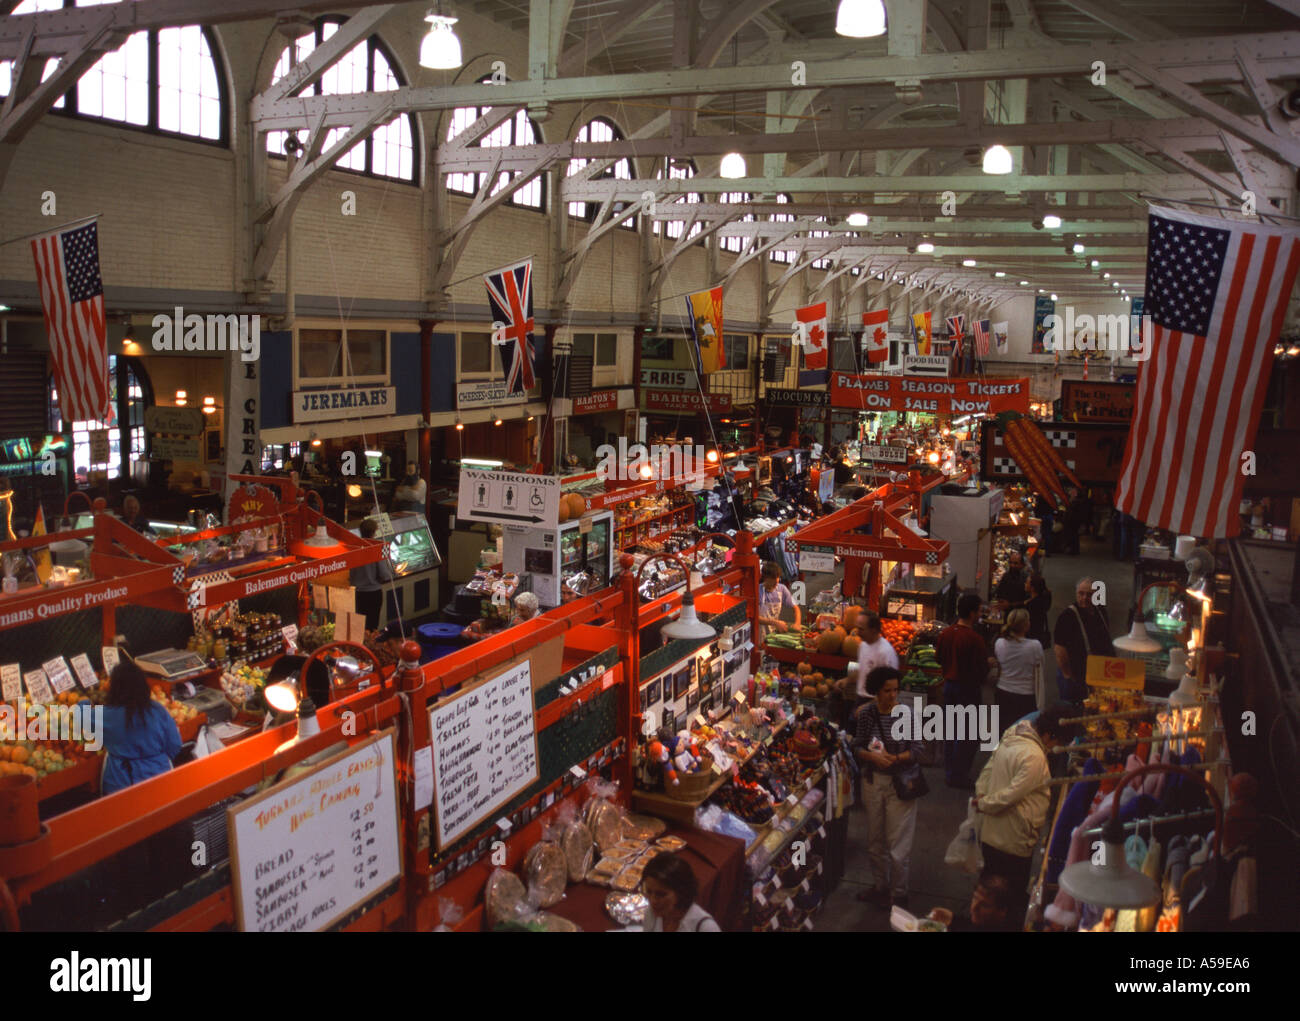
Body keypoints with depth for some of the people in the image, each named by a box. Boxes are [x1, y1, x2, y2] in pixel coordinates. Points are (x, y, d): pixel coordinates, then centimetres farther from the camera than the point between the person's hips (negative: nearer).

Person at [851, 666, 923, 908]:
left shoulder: (907, 712, -13)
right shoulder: (866, 713, -4)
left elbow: (917, 750, -10)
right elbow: (857, 747, -1)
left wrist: (895, 758, -26)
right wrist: (872, 756, -20)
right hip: (873, 781, 4)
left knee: (898, 843, 3)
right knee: (874, 840, 17)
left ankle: (899, 894, 20)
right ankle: (880, 887, 36)